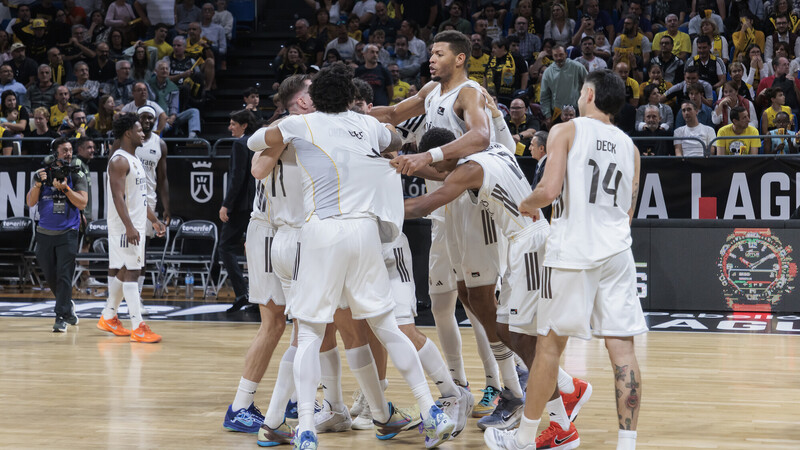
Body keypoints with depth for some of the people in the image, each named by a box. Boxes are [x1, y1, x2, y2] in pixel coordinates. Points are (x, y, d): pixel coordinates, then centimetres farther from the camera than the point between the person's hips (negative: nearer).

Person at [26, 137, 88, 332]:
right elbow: (30, 202, -2)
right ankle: (68, 306, 33)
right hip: (45, 233, 3)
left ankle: (61, 317, -10)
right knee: (50, 277, 11)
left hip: (67, 233, -3)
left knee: (64, 275, -12)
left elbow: (82, 203, -10)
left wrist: (65, 188, -19)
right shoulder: (41, 174, 4)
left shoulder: (77, 176, 0)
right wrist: (38, 185, -17)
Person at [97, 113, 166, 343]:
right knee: (130, 272, -9)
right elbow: (118, 196, -22)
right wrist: (129, 226, -29)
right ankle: (138, 328, -11)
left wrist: (154, 220, 22)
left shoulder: (134, 160, 16)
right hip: (124, 226, -10)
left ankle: (108, 318, 25)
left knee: (121, 271, 15)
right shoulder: (119, 161, -15)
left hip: (136, 225, 10)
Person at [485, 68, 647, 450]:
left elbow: (550, 190, -13)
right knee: (622, 349, 2)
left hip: (572, 250, -4)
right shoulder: (629, 146, 15)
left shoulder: (566, 131, -1)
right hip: (617, 251, 4)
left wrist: (527, 205, 7)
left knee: (550, 343, 6)